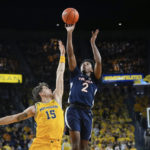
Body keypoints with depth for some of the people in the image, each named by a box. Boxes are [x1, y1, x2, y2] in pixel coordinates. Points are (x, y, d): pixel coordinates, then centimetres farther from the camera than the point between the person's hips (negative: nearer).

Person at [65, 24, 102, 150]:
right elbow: (71, 55, 14)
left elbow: (98, 62, 7)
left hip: (87, 112, 2)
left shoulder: (94, 79, 21)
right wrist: (69, 34, 7)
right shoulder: (76, 74, 21)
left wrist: (93, 42, 5)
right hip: (73, 110, -2)